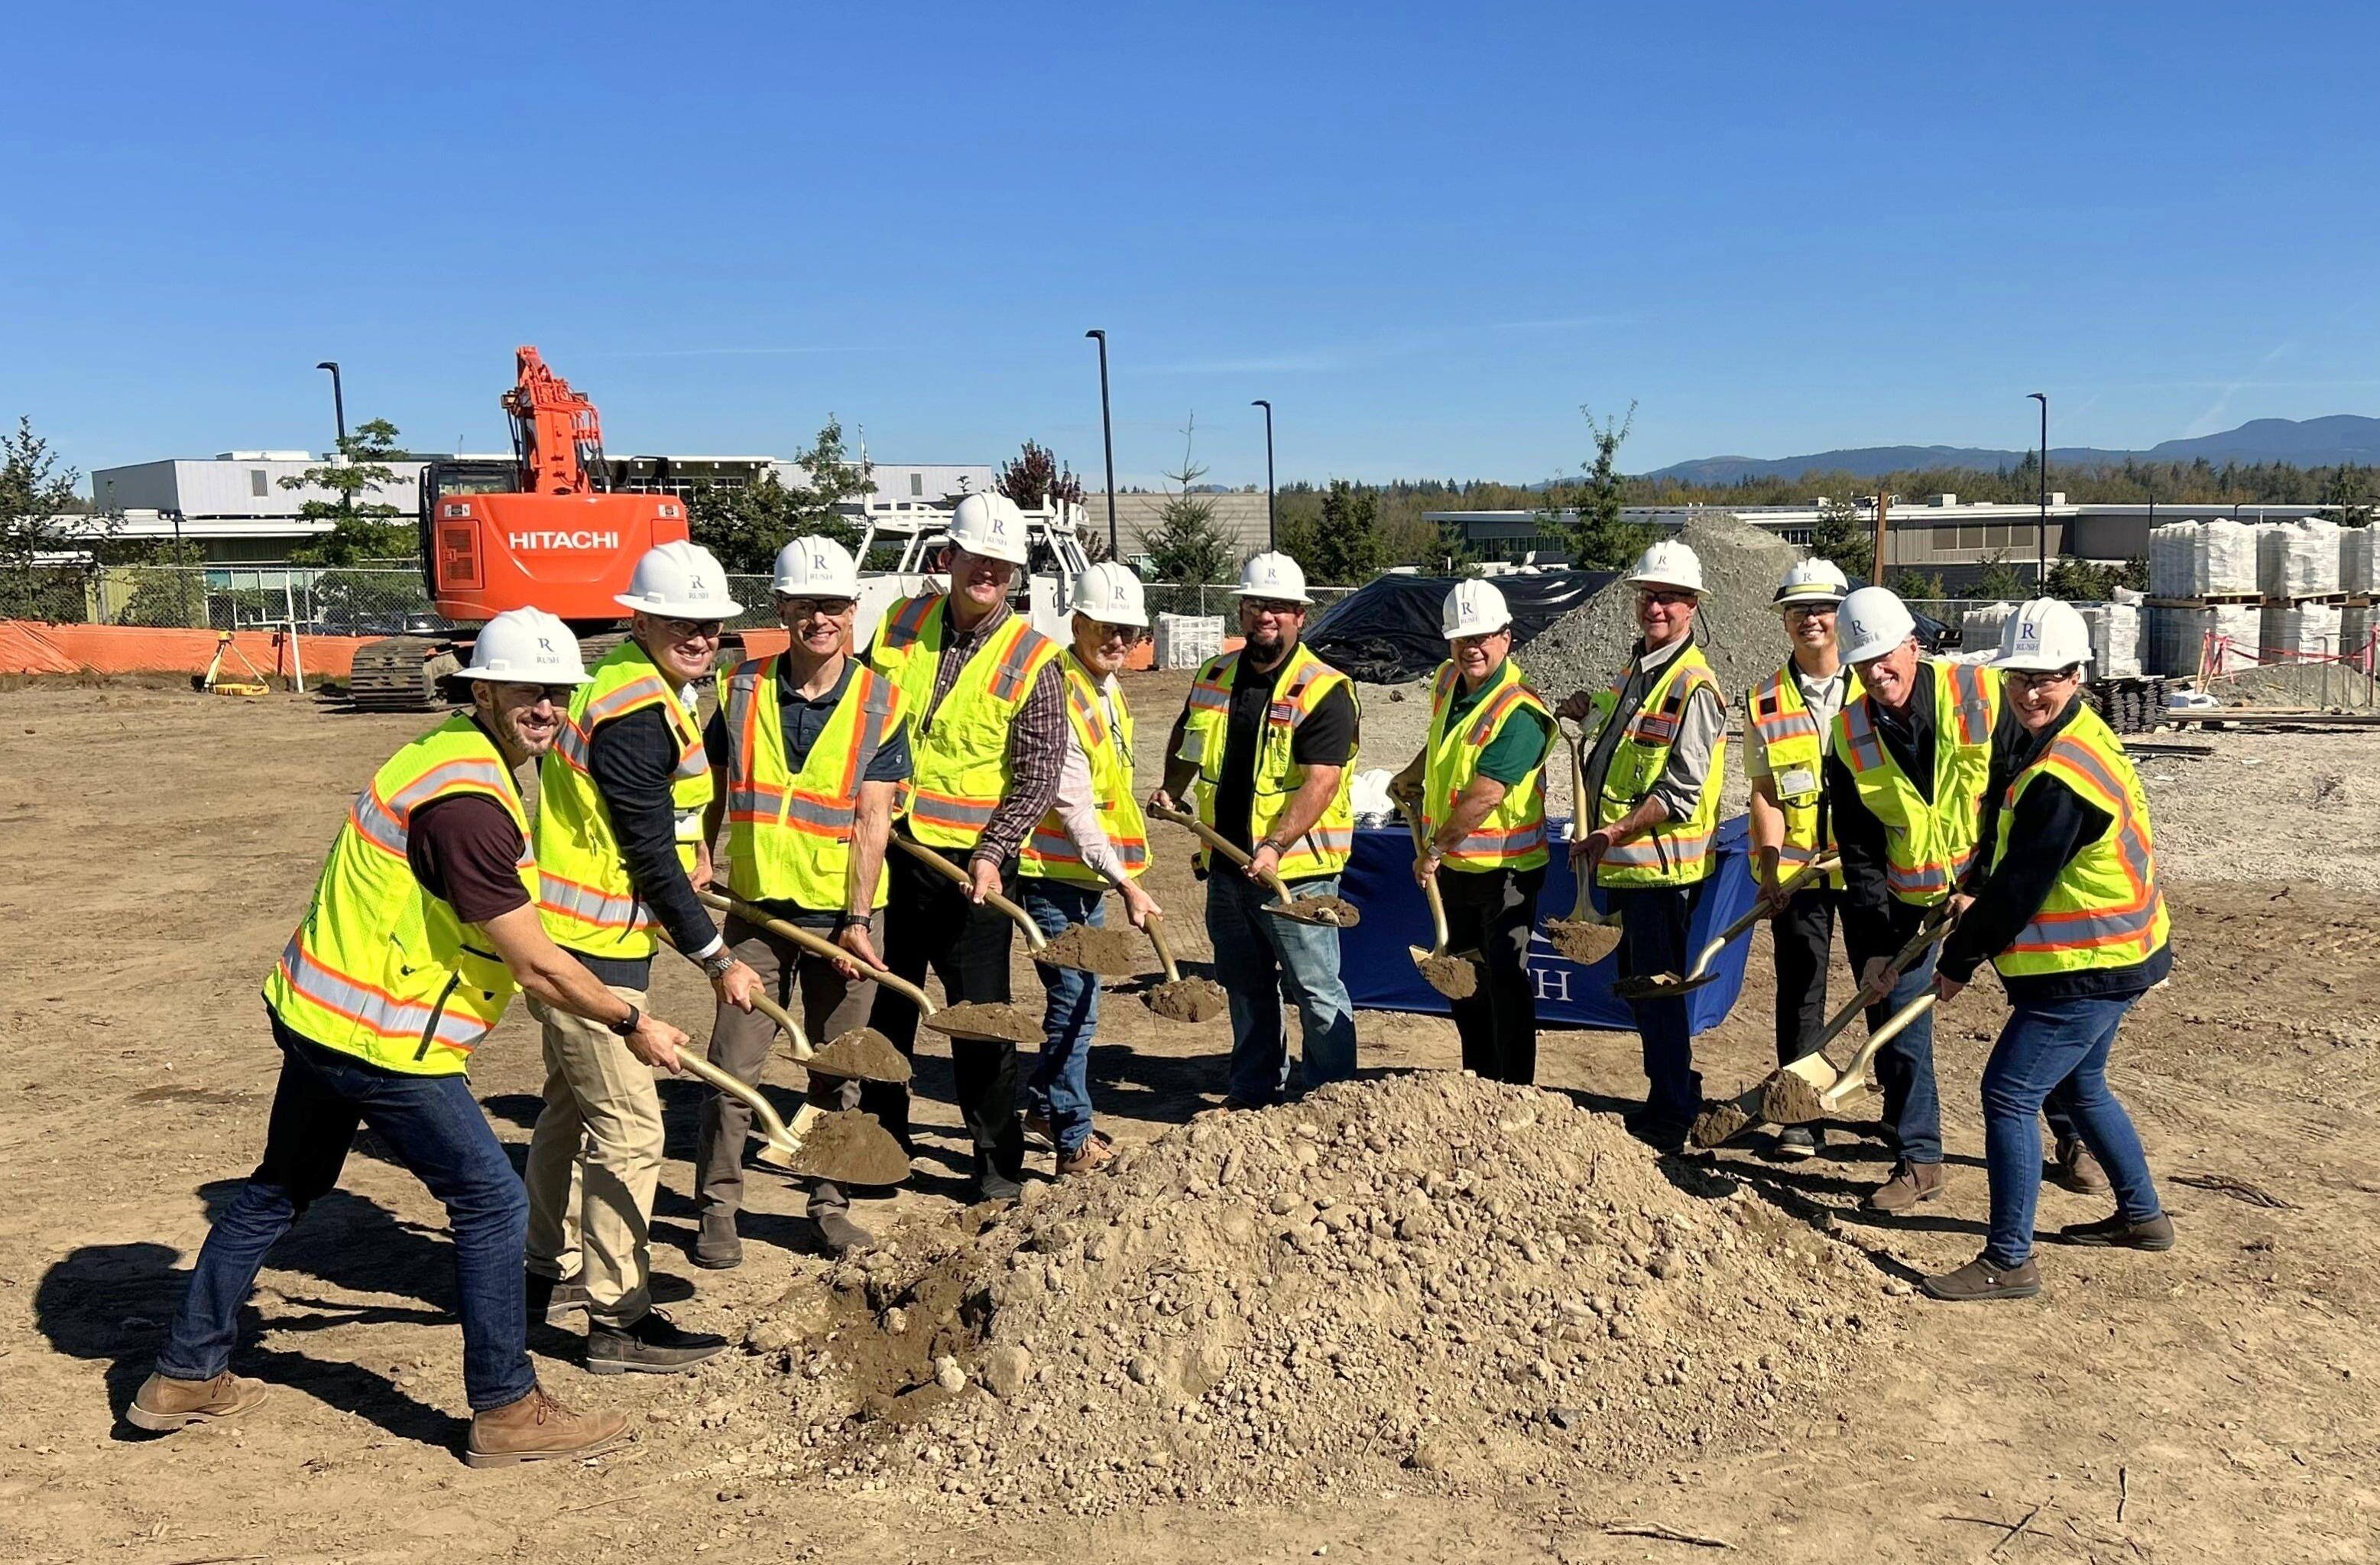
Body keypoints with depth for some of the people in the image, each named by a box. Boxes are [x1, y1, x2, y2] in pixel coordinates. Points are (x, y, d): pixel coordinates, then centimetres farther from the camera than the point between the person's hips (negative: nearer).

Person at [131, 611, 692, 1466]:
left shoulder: (448, 752, 8)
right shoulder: (467, 802, -24)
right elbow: (533, 963, -21)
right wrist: (631, 1026, -10)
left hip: (315, 1013, 11)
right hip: (381, 1041, -11)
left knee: (279, 1191, 23)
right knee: (491, 1202, -1)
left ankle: (185, 1376, 37)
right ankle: (506, 1411, 9)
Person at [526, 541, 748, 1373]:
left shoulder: (641, 690, 11)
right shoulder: (635, 715, -21)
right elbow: (650, 854, -21)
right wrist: (717, 959, -16)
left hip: (583, 938, 11)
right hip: (592, 947, -11)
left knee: (573, 1103, 22)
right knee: (628, 1125, -6)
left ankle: (551, 1273, 38)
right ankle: (618, 1321, 3)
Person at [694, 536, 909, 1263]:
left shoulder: (880, 704, -4)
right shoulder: (743, 689, 2)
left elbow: (872, 820, -8)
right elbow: (713, 791, 12)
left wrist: (858, 919, -13)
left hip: (840, 913, -1)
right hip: (756, 907, 1)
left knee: (837, 1071, 10)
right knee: (732, 1067, 1)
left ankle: (831, 1203, 24)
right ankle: (716, 1209, 15)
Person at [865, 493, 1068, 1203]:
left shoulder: (1032, 659, -5)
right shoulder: (901, 623, 6)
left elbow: (1039, 777, -8)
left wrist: (991, 852, -18)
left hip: (970, 859, -4)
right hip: (885, 845, 4)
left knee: (980, 1012, 0)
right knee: (883, 1005, 14)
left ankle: (998, 1161, 13)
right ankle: (882, 1140, 30)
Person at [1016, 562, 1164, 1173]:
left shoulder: (1107, 690, 11)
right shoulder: (1058, 695, -20)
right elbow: (1074, 808, -23)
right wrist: (1125, 883, -24)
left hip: (1089, 872, 9)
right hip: (1054, 872, -9)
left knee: (1077, 999, 18)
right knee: (1074, 1004, -6)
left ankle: (1044, 1104, 36)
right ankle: (1075, 1142, 4)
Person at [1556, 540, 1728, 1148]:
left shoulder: (1692, 686, -15)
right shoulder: (1635, 669, 13)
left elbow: (1682, 792, -21)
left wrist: (1615, 833, -25)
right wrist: (1587, 710, 15)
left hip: (1661, 864, -10)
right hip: (1626, 863, 10)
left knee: (1657, 990, -2)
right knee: (1638, 985, 18)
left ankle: (1670, 1120, 10)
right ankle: (1680, 1095, 32)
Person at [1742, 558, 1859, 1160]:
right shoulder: (1765, 702, 4)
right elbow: (1764, 792, 0)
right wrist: (1770, 865, -12)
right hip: (1796, 868, 0)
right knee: (1799, 991, 3)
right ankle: (1799, 1118, 11)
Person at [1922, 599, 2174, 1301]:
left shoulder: (2061, 778, -26)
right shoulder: (2072, 738, 8)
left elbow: (2020, 887, -21)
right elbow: (2012, 854, 18)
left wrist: (1959, 961, -11)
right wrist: (1973, 897, 7)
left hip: (2087, 969, -11)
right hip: (2114, 955, 11)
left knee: (2009, 1093, -9)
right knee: (2078, 1084, 25)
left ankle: (2009, 1261, -4)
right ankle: (2141, 1215, 40)